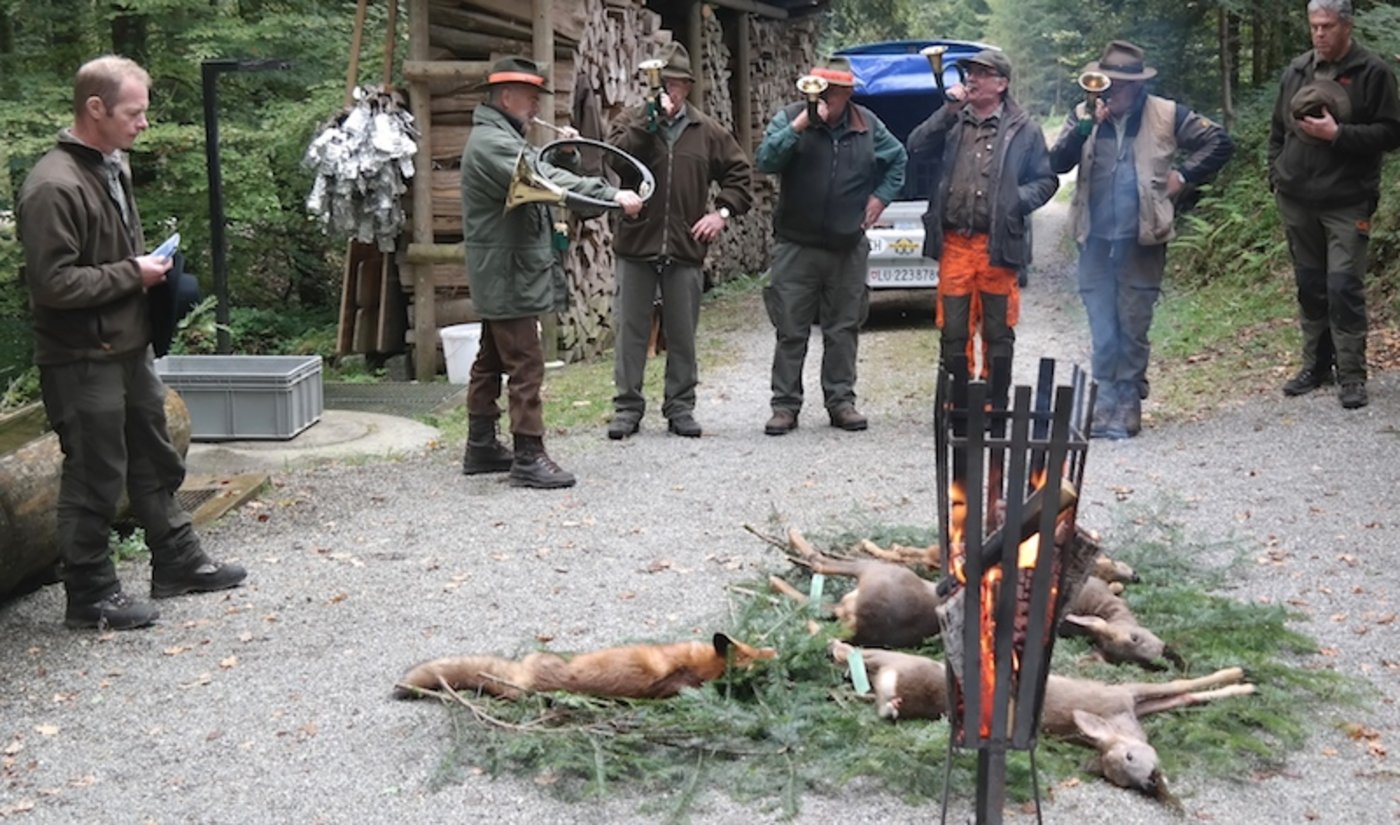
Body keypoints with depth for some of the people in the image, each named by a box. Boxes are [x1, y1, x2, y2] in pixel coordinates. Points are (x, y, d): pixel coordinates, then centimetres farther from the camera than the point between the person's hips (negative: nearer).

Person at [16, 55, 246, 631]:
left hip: (130, 346, 9)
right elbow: (52, 283, -25)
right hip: (82, 360, -9)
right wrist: (133, 274, -18)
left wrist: (149, 266, 5)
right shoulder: (53, 187, -21)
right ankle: (89, 595, 15)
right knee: (95, 476, 1)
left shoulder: (113, 167, 9)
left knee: (155, 460, 18)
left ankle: (177, 562, 33)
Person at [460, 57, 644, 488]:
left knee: (491, 361, 16)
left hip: (500, 276, 11)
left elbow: (541, 172, 16)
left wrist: (564, 154, -4)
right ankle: (528, 458, -7)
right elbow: (546, 183, -30)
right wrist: (612, 195, -34)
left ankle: (482, 446, 25)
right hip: (509, 274, -11)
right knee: (526, 364, -9)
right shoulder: (492, 142, -18)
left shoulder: (501, 138, 17)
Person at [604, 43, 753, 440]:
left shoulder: (706, 130, 8)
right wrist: (650, 121, -19)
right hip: (636, 246, -1)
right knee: (631, 331, 4)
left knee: (683, 335, 8)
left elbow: (740, 172, 15)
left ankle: (680, 406, 18)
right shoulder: (632, 121, 2)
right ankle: (627, 407, 12)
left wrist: (723, 211, 2)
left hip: (685, 248, 2)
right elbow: (614, 157, -17)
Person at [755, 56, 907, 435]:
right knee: (791, 331, 0)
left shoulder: (867, 125, 6)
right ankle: (785, 405, 7)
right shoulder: (789, 117, -3)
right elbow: (764, 161, -17)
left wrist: (881, 196, 9)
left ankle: (841, 401, 18)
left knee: (843, 329, 8)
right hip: (796, 245, -2)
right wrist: (799, 125, -23)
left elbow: (898, 159, 21)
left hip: (848, 247, 3)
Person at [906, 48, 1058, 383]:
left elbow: (1046, 180, 9)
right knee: (953, 330, 5)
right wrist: (947, 111, -6)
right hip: (954, 244, 2)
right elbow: (915, 148, -1)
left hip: (997, 246, -2)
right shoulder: (953, 121, 12)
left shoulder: (1024, 128, 5)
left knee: (998, 332, 6)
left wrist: (1019, 200, -10)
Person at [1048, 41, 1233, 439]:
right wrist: (1085, 127, -17)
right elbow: (1058, 163, -6)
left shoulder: (1166, 115, 1)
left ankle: (1128, 405, 16)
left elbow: (1219, 142, 6)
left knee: (1133, 331, 6)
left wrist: (1184, 176, 0)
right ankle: (1106, 404, 9)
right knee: (1102, 333, 1)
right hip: (1096, 241, 1)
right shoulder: (1083, 115, 6)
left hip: (1142, 242, -1)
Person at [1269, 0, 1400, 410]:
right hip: (1297, 202, 5)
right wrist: (1276, 177, 10)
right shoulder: (1296, 71, 10)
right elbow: (1277, 130, 19)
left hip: (1347, 203, -5)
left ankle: (1352, 376, -2)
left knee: (1344, 287, -9)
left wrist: (1338, 134, -18)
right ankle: (1315, 366, 22)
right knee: (1310, 287, 11)